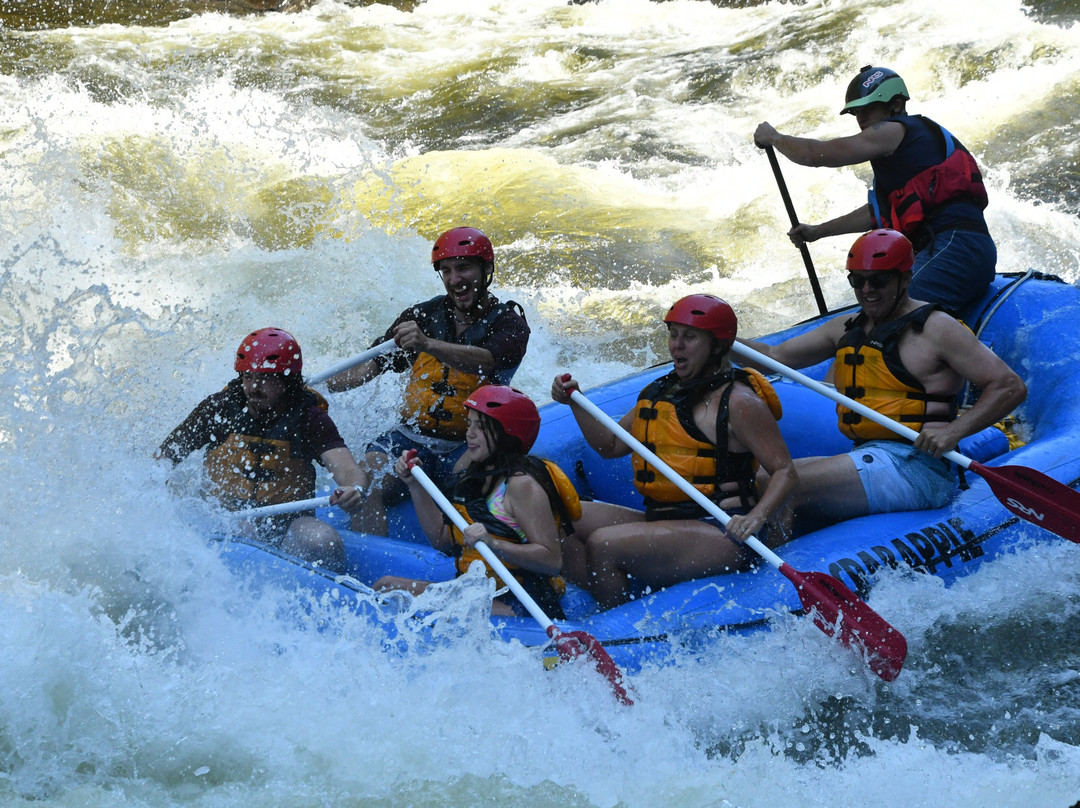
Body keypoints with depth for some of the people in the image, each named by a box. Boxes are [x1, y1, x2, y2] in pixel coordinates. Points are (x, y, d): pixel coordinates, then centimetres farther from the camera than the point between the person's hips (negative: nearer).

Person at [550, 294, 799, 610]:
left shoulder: (738, 402, -8)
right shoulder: (662, 391, 17)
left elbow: (785, 471, -11)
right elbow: (610, 445, 25)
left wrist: (756, 517, -28)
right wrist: (576, 403, 11)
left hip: (721, 538, -9)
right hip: (661, 521, 9)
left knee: (602, 546, -25)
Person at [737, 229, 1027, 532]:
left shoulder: (935, 329, -3)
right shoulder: (847, 329, 20)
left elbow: (1011, 387, -8)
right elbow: (775, 356, 23)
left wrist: (954, 431, -21)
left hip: (913, 470, -9)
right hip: (863, 458, 9)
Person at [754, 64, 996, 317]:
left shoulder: (894, 131, 2)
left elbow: (815, 154, 2)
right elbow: (880, 211, 43)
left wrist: (774, 138, 22)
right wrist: (818, 231, 48)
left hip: (954, 247, -11)